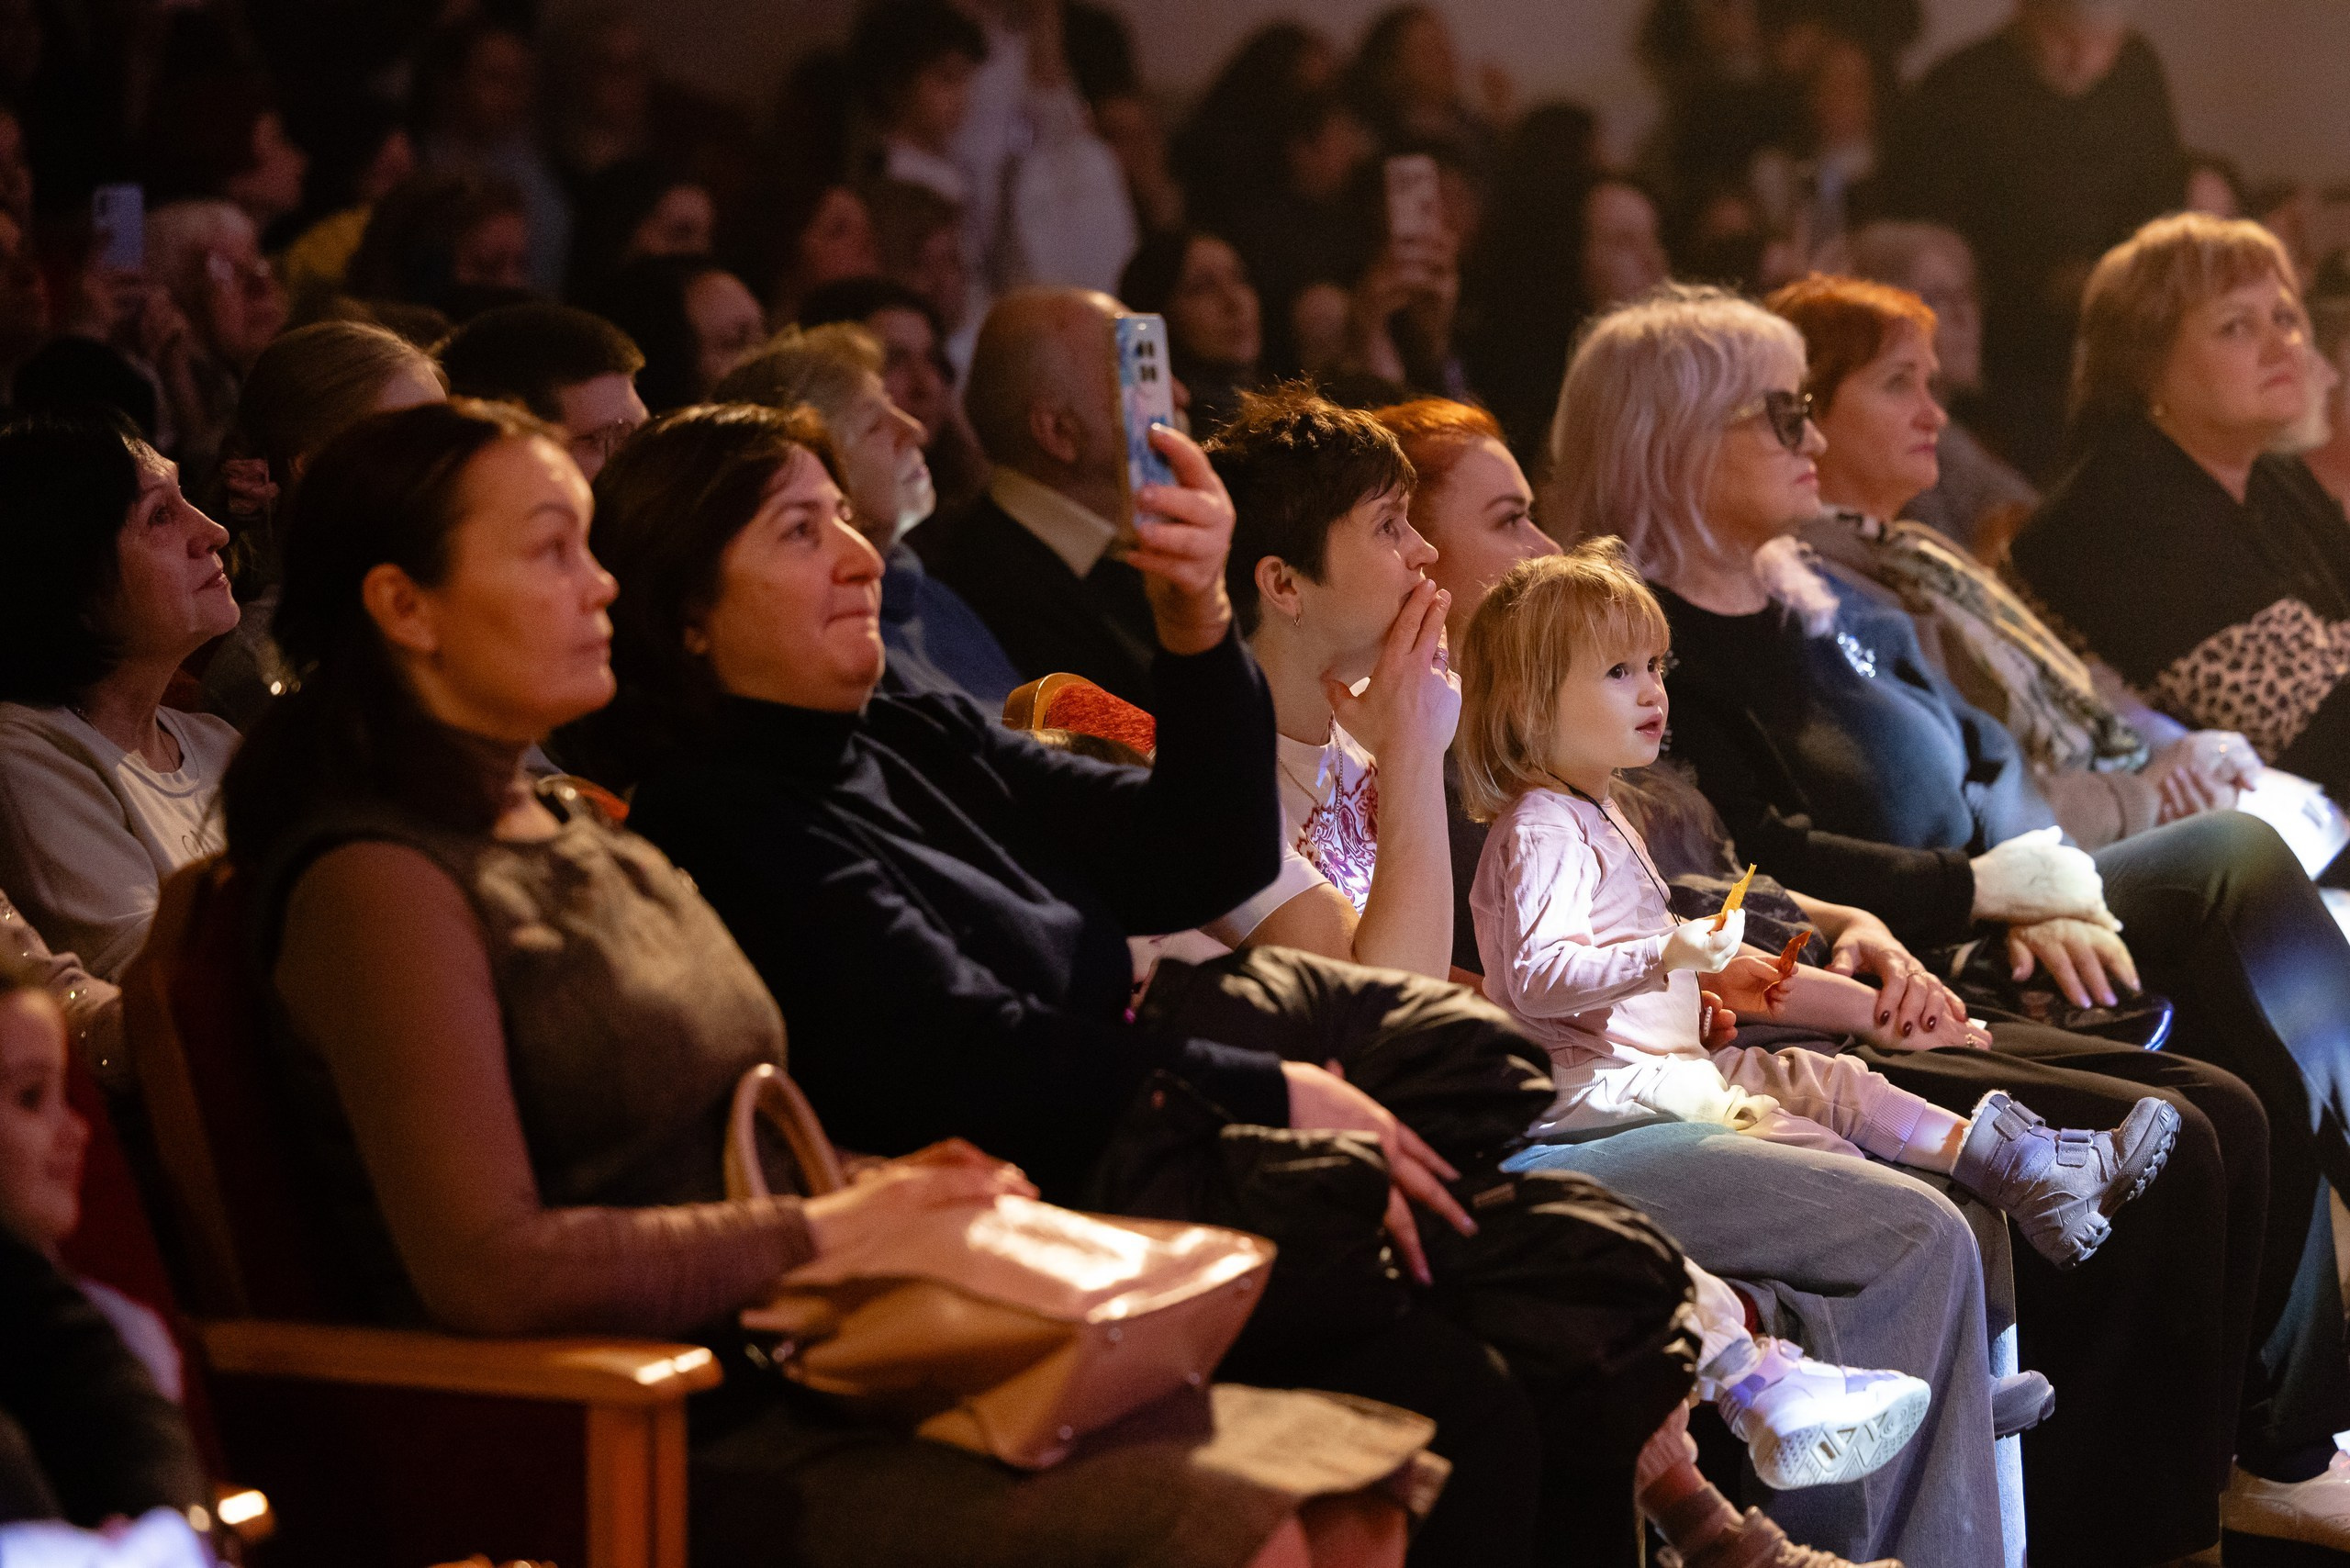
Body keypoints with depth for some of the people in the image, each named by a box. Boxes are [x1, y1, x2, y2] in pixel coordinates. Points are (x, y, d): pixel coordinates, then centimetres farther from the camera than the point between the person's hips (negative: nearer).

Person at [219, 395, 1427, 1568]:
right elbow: (492, 1270, -18)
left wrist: (898, 1189, 1)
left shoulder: (581, 843, 19)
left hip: (781, 1383, 9)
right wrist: (830, 1227, -12)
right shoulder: (377, 883, -10)